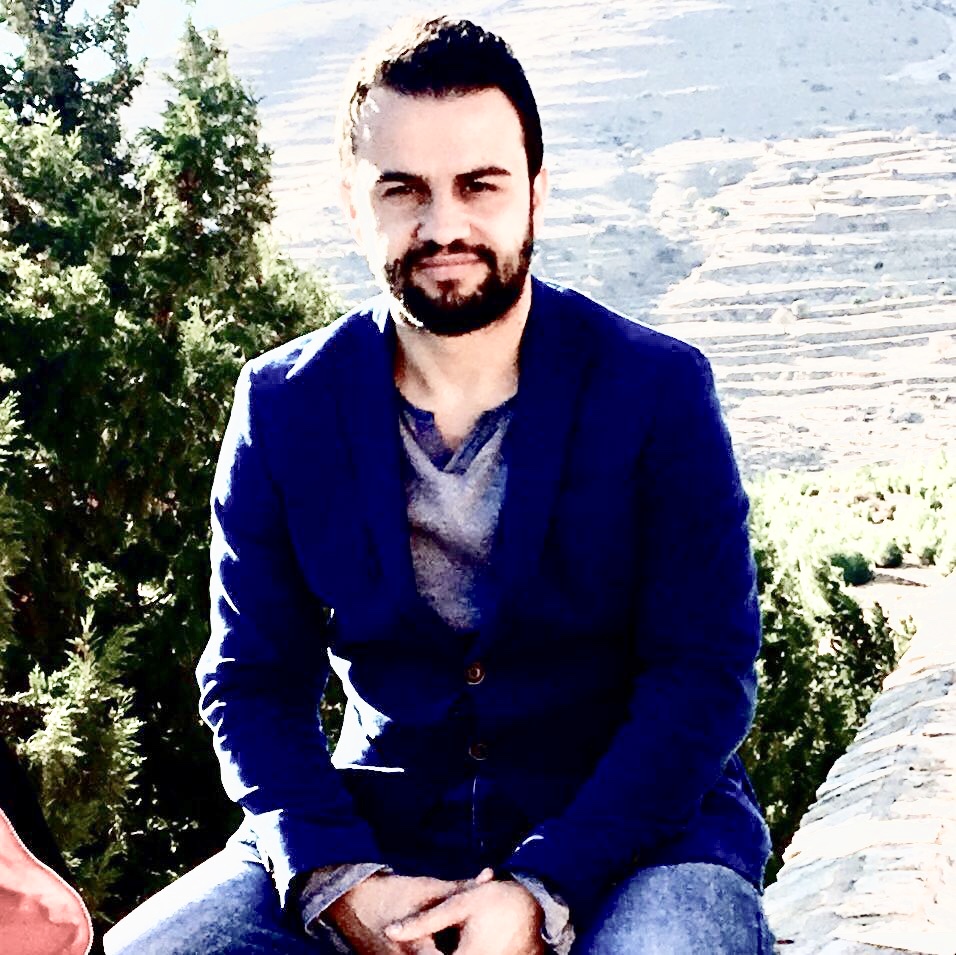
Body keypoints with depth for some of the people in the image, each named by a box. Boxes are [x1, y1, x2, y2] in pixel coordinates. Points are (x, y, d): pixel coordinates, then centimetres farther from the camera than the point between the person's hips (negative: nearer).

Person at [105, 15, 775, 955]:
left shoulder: (661, 390, -6)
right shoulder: (282, 407, 1)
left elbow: (704, 676, -9)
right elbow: (252, 678, 3)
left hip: (634, 832, -2)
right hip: (381, 836, 3)